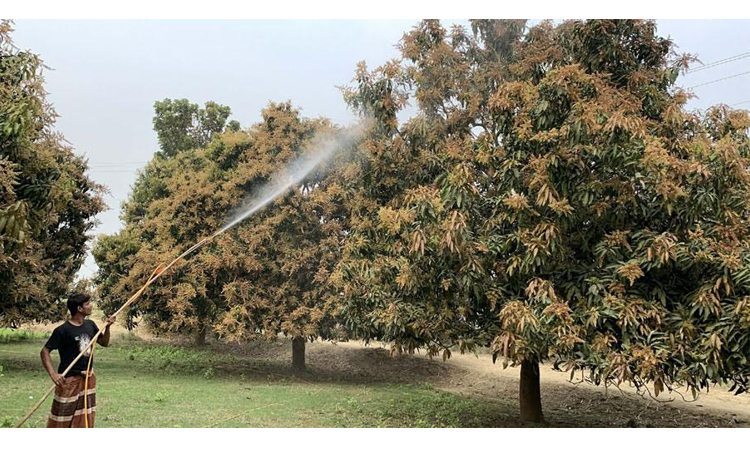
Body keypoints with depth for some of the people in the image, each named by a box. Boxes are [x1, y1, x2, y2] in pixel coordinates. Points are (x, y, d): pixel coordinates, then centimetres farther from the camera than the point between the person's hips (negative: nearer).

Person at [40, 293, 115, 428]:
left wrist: (107, 327, -3)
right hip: (69, 379, -7)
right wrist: (53, 374, -28)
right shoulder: (63, 330, -17)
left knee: (86, 419, 14)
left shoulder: (90, 325, 4)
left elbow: (104, 343, 14)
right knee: (62, 418, 0)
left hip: (88, 378, 7)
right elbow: (45, 351, -17)